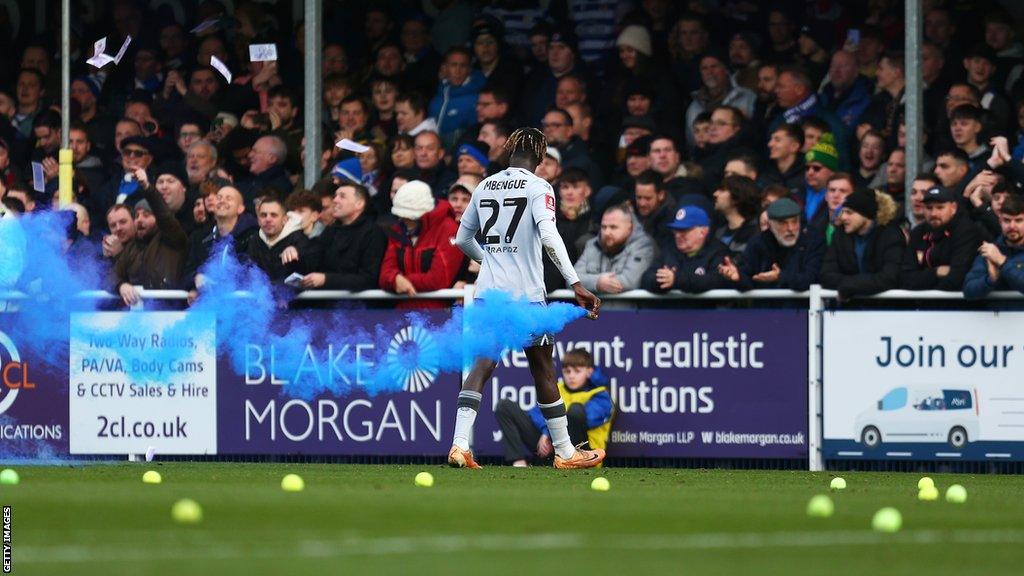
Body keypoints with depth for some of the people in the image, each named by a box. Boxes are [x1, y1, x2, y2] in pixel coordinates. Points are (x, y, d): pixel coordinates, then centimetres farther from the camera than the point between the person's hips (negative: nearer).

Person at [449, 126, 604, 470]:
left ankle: (460, 444, -16)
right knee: (543, 371, 6)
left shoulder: (485, 187, 11)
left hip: (488, 291, 4)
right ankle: (564, 452, 15)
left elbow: (463, 239, 20)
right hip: (525, 294, -4)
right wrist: (576, 284, -22)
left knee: (482, 366, 0)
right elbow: (548, 235, -20)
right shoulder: (537, 187, -5)